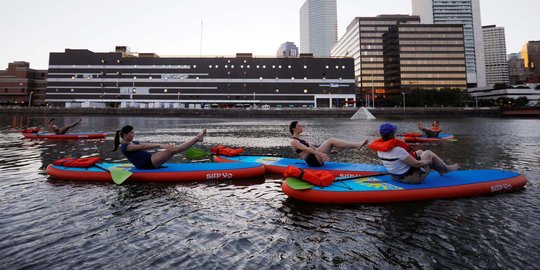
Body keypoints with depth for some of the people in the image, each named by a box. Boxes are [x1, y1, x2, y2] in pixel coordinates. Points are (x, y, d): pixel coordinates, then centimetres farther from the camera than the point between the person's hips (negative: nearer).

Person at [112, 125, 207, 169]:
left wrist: (164, 145, 3)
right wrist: (160, 145, -24)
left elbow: (149, 145, 15)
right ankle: (197, 137, -20)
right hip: (146, 163, -9)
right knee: (173, 149, -20)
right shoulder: (125, 146, -5)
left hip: (150, 160, 9)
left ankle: (197, 138, -15)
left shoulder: (134, 143, 23)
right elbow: (143, 146, -17)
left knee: (174, 148, -9)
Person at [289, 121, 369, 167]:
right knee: (331, 141, -17)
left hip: (315, 159, 9)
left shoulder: (300, 139, 24)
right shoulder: (293, 141, -6)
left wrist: (327, 150, 23)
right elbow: (306, 149, -21)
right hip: (312, 160, -9)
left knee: (331, 141, -4)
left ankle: (357, 145, -13)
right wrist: (320, 154, -33)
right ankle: (357, 145, -20)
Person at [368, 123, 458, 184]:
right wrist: (427, 161, -5)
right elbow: (415, 164, -24)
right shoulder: (398, 150, -32)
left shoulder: (380, 150, -8)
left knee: (420, 152, 23)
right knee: (429, 153, 9)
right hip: (412, 178, -8)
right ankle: (447, 169, 33)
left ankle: (441, 169, 38)